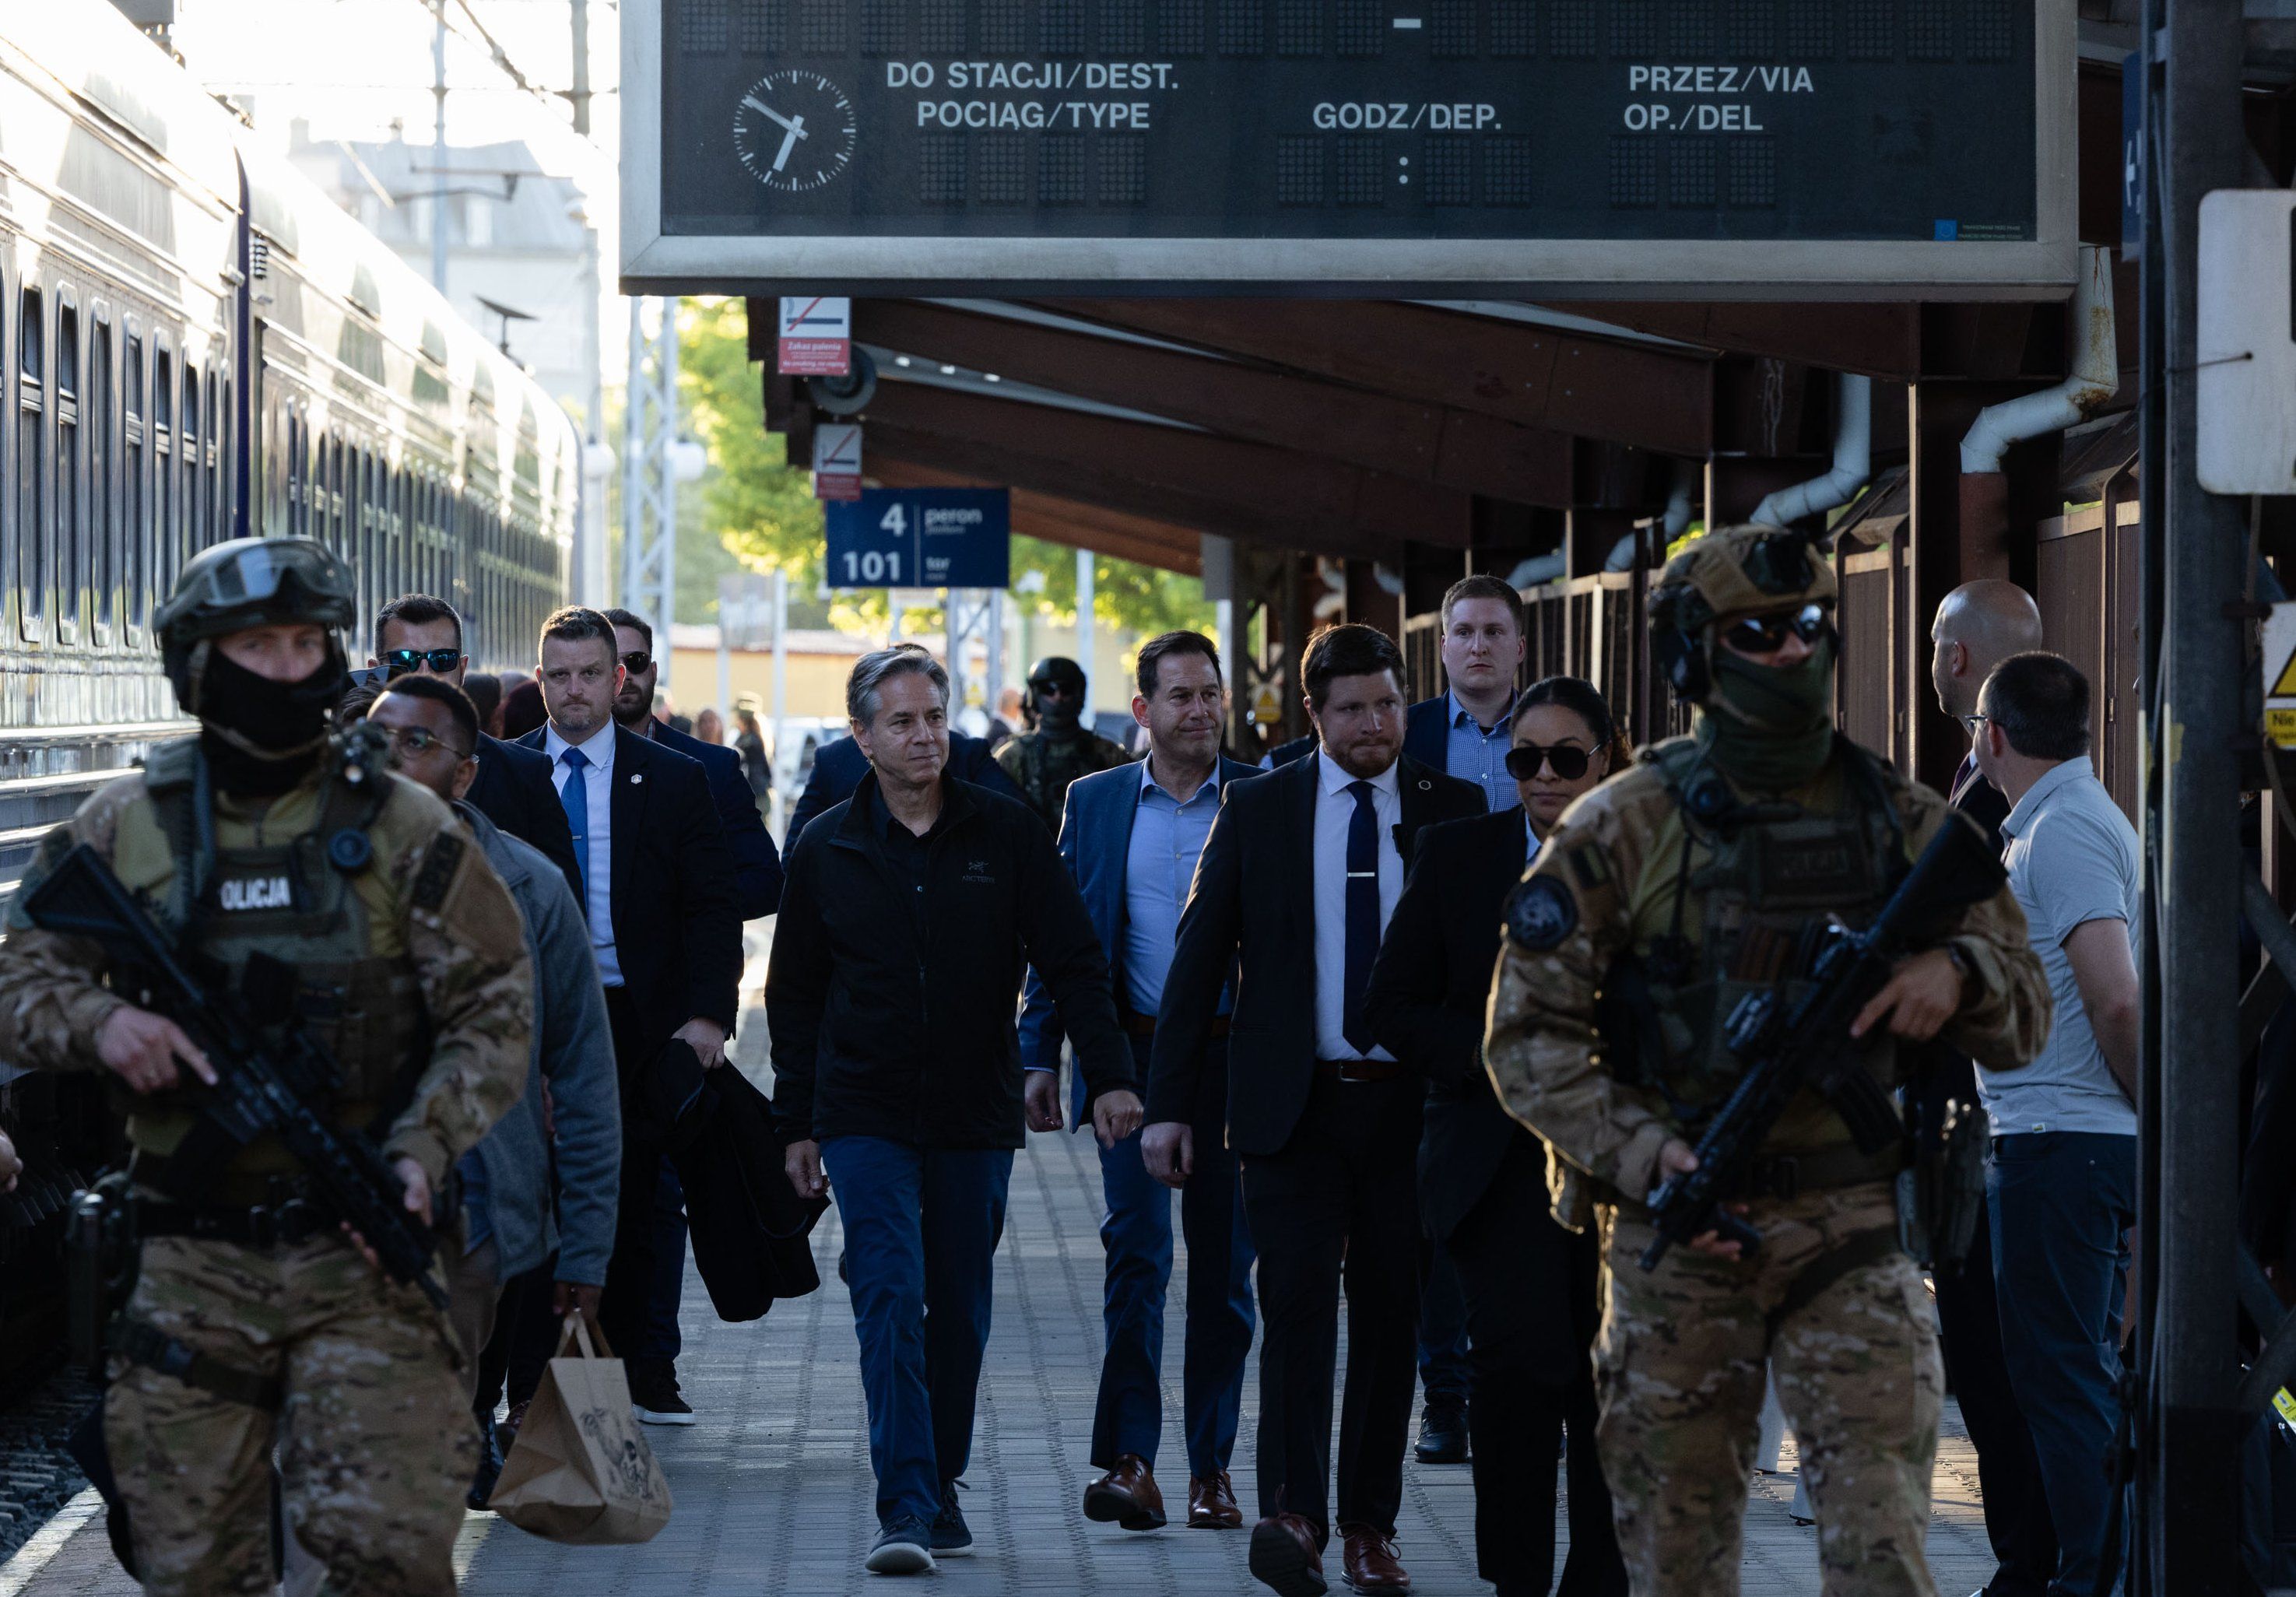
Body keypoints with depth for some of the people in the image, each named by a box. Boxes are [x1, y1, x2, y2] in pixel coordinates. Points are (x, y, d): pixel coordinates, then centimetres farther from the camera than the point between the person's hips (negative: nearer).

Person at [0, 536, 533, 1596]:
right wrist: (97, 1022, -13)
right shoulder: (122, 831, 7)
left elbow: (493, 1012, 2)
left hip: (364, 1244, -2)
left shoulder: (404, 830, 3)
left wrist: (424, 1149, -13)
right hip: (190, 1260, 2)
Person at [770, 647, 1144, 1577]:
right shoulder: (826, 852, 2)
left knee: (960, 1312, 9)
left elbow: (1074, 964, 0)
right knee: (891, 1300, -13)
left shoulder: (1006, 835, 0)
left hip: (976, 1118, 1)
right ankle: (905, 1506, -17)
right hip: (866, 1118, -1)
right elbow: (794, 999, 9)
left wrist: (1107, 1076, -11)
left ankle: (942, 1487, 24)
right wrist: (796, 1124, 6)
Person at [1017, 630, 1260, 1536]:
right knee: (1137, 1248, -11)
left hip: (1238, 1061, 0)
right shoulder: (1094, 802, 8)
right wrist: (1041, 1055, 3)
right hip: (1134, 1056, 0)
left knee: (1225, 1265, 5)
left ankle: (1211, 1467, 14)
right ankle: (1130, 1460, -10)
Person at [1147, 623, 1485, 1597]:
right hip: (1294, 1104, -1)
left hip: (1411, 1103, 1)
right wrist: (1170, 1104, -1)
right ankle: (1293, 1514, -21)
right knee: (1298, 1299, -13)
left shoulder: (1454, 812, 5)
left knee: (1391, 1313, 6)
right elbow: (1198, 958, 5)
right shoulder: (1257, 811, 4)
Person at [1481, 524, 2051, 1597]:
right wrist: (1647, 1155, -18)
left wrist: (1958, 973, -13)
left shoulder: (1903, 822, 7)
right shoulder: (1622, 832, -1)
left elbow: (2025, 1016, 11)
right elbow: (1526, 1036, -3)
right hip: (1676, 1236, -1)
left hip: (1851, 1236, 1)